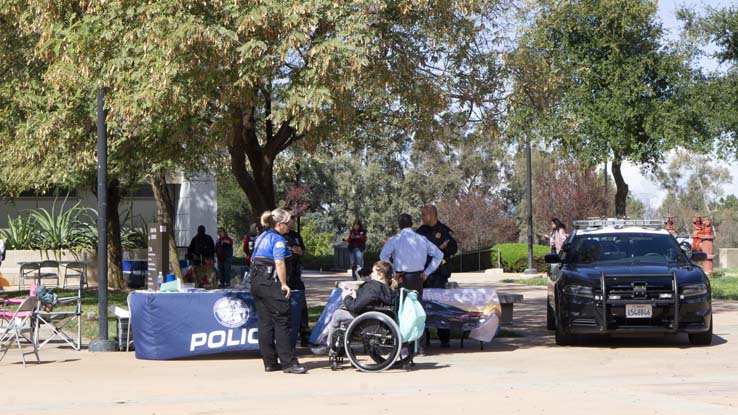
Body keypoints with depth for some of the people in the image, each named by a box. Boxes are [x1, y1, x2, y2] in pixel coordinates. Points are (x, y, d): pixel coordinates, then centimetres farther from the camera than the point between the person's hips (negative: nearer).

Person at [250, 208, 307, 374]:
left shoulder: (261, 237, 16)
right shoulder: (278, 239, -11)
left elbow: (253, 260, 21)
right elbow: (279, 262, -23)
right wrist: (284, 284, -18)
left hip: (256, 284, 9)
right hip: (271, 284, -9)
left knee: (265, 323, 10)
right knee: (282, 323, -5)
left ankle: (270, 362, 11)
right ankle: (288, 362, -6)